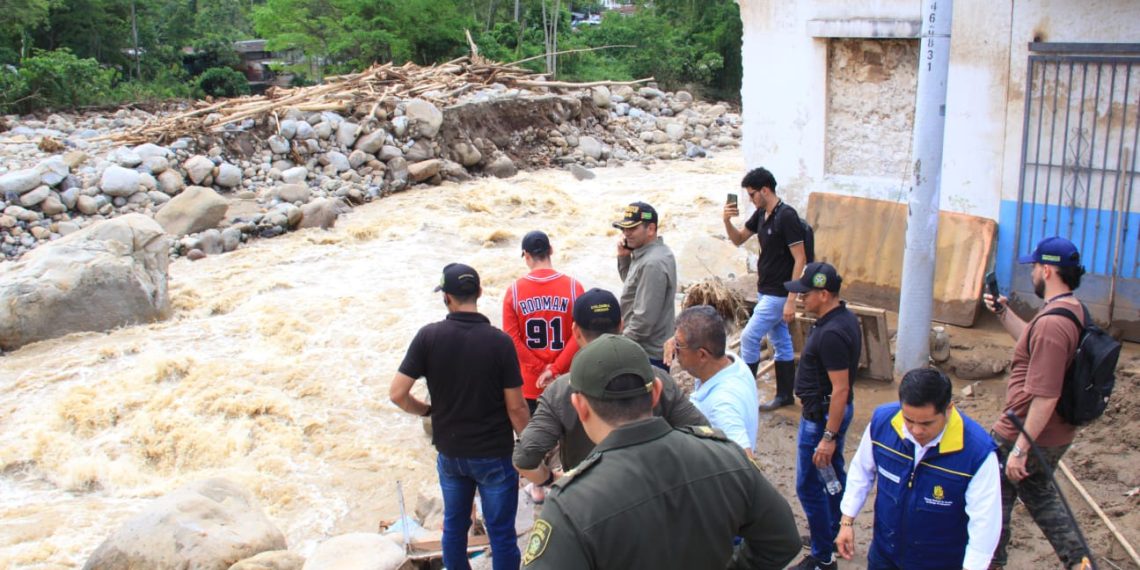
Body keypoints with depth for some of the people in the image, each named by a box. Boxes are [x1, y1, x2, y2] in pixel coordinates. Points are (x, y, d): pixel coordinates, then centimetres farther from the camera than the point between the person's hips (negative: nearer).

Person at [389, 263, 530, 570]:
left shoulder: (428, 336, -11)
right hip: (494, 454, -2)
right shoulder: (500, 341, -16)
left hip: (449, 452, 3)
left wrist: (428, 410, 7)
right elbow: (516, 407, -12)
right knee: (501, 533, 9)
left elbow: (397, 394, -12)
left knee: (454, 526, 21)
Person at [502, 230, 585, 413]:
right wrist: (555, 369, -11)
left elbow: (512, 339, -8)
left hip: (529, 385, 0)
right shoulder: (573, 287, -6)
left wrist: (541, 369, -4)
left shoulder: (514, 290, -5)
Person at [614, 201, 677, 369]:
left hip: (646, 355, -10)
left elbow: (645, 318, -25)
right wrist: (624, 257, 4)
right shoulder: (646, 253, 7)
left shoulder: (652, 264, -24)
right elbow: (633, 283, 21)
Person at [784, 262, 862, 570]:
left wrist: (828, 437, -25)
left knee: (809, 485, -1)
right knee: (833, 474, 23)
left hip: (823, 415, -11)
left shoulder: (831, 334, -28)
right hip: (834, 410, 11)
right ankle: (833, 535, 40)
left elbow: (841, 388, -28)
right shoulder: (845, 318, 4)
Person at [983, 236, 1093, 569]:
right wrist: (1003, 313, 15)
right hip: (1057, 435, 10)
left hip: (1025, 433, -9)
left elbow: (1045, 397, -30)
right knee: (1037, 491, 26)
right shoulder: (1074, 310, 4)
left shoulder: (1051, 323, -29)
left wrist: (1019, 449, -25)